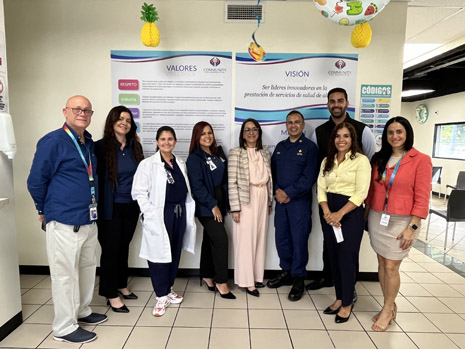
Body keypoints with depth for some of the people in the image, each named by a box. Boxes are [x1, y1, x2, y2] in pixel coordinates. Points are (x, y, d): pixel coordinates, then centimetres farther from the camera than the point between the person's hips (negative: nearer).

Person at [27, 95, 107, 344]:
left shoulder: (89, 142, 10)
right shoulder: (52, 142, -13)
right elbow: (36, 181, -9)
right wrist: (45, 211, 2)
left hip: (89, 219, 8)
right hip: (64, 222, -8)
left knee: (87, 268, 19)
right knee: (65, 274, 5)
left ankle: (82, 312, 38)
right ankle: (64, 328, 21)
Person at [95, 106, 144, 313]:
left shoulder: (135, 147, 5)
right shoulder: (101, 147, -9)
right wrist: (100, 205, -12)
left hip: (131, 206, 5)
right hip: (110, 208, -5)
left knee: (124, 246, 17)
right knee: (110, 249, 4)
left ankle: (121, 285, 35)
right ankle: (111, 295, 19)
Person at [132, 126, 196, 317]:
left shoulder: (181, 164, 12)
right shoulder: (148, 164, -4)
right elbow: (139, 193, -8)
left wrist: (189, 214, 7)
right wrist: (152, 215, -15)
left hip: (180, 213, 5)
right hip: (159, 215, -5)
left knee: (175, 253, 13)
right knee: (160, 254, 0)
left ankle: (169, 288, 32)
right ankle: (162, 296, 15)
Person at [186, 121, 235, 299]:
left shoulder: (218, 152, 10)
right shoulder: (195, 158, -10)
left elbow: (225, 177, 12)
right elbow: (197, 186, -15)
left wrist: (223, 202, 6)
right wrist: (212, 205, -15)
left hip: (219, 202, 7)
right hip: (206, 206, -6)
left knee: (210, 239, 15)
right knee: (221, 239, -10)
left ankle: (207, 275, 30)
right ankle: (221, 282, 4)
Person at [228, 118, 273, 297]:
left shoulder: (265, 152, 10)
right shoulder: (236, 153, -6)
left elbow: (269, 178, 13)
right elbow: (232, 182, -10)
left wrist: (270, 201, 12)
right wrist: (235, 208, -13)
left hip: (263, 199, 5)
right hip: (245, 200, -5)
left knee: (260, 238, 12)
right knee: (245, 240, 0)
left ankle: (257, 276, 26)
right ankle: (247, 281, 12)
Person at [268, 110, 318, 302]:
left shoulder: (309, 147, -3)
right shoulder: (280, 146, 14)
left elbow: (309, 177, -11)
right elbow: (273, 171, 12)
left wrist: (288, 193, -12)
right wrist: (277, 190, -5)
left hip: (299, 201, -5)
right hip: (280, 200, 5)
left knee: (299, 239, 1)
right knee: (281, 237, 10)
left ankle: (298, 278, 16)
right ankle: (286, 272, 28)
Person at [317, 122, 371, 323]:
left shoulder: (361, 160, -7)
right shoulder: (327, 161, 10)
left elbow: (361, 193, -13)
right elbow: (321, 189, 4)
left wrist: (340, 214, -18)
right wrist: (327, 212, -11)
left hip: (351, 213, -5)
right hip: (330, 213, 5)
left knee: (347, 258, 2)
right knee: (334, 258, 12)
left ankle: (347, 303, 21)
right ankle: (339, 298, 29)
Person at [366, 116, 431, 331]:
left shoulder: (421, 160, -8)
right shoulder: (379, 159, 7)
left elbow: (422, 198, -10)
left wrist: (412, 227, -13)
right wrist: (367, 214, 10)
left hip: (401, 221, -4)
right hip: (377, 218, 5)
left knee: (391, 267, 1)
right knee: (382, 264, 11)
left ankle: (387, 310, 22)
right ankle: (390, 306, 29)